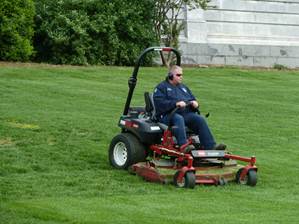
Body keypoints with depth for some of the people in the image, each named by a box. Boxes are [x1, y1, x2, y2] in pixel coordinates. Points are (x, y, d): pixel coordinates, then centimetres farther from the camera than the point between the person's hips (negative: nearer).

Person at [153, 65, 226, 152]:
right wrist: (176, 103, -21)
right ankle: (183, 146, -55)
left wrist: (194, 103, 3)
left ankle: (210, 146, -31)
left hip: (186, 114, 6)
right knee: (178, 119, -39)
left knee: (200, 119, -22)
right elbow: (159, 103, -9)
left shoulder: (183, 87, 30)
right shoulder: (161, 87, 8)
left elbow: (192, 99, 30)